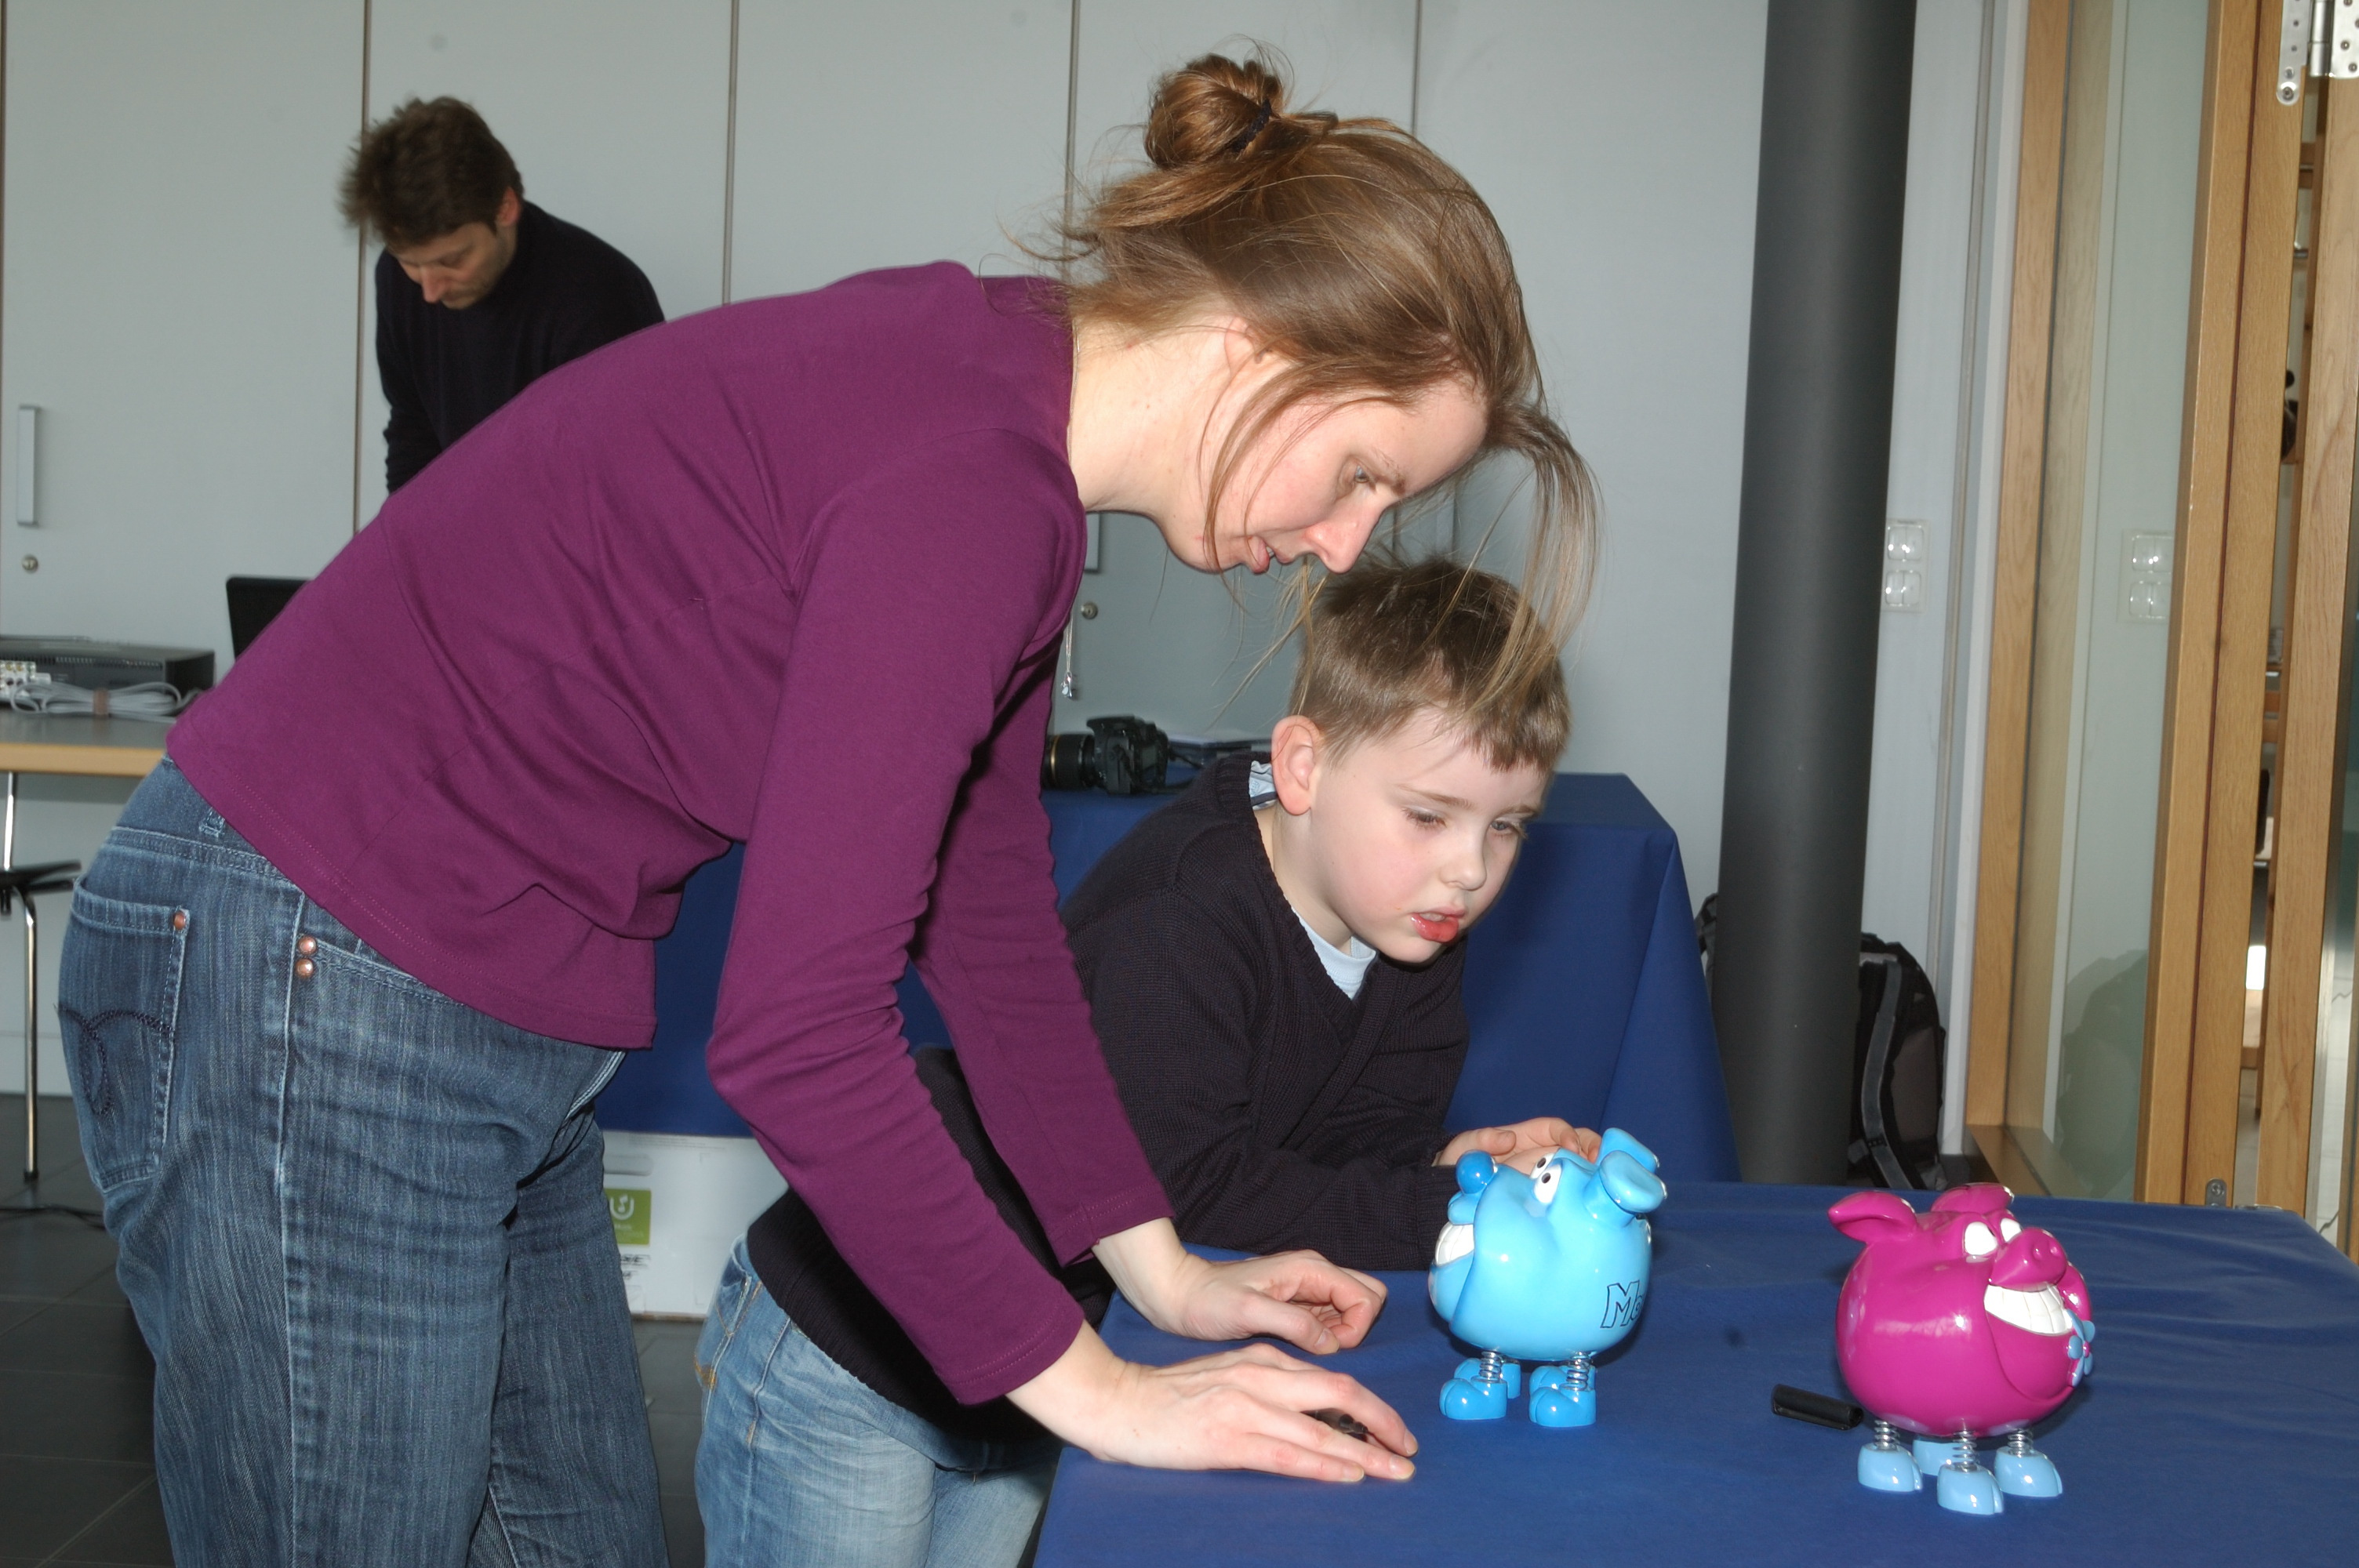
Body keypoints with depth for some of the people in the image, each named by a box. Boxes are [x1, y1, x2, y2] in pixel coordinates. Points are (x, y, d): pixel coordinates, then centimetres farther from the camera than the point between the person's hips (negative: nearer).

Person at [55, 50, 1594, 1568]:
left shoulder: (1006, 418, 5)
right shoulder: (966, 478, -26)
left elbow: (988, 908, 13)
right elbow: (795, 1031, -27)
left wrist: (1161, 1266, 13)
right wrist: (1091, 1387, -18)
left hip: (506, 1031, 10)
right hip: (309, 998, -10)